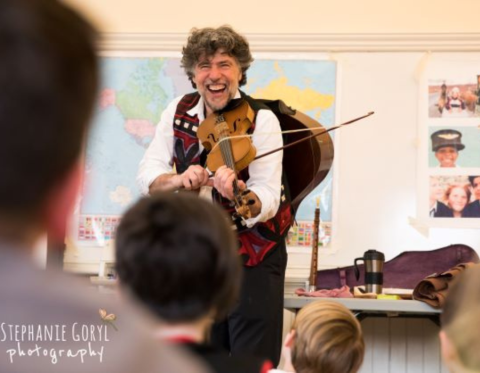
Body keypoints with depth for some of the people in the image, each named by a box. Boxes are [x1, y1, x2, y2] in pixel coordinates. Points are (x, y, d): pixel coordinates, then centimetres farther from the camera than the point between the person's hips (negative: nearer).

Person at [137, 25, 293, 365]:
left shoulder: (261, 120, -15)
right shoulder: (178, 112, -1)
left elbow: (267, 200, -23)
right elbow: (147, 176, -4)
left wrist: (238, 192, -45)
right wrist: (178, 179, -25)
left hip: (254, 257, -4)